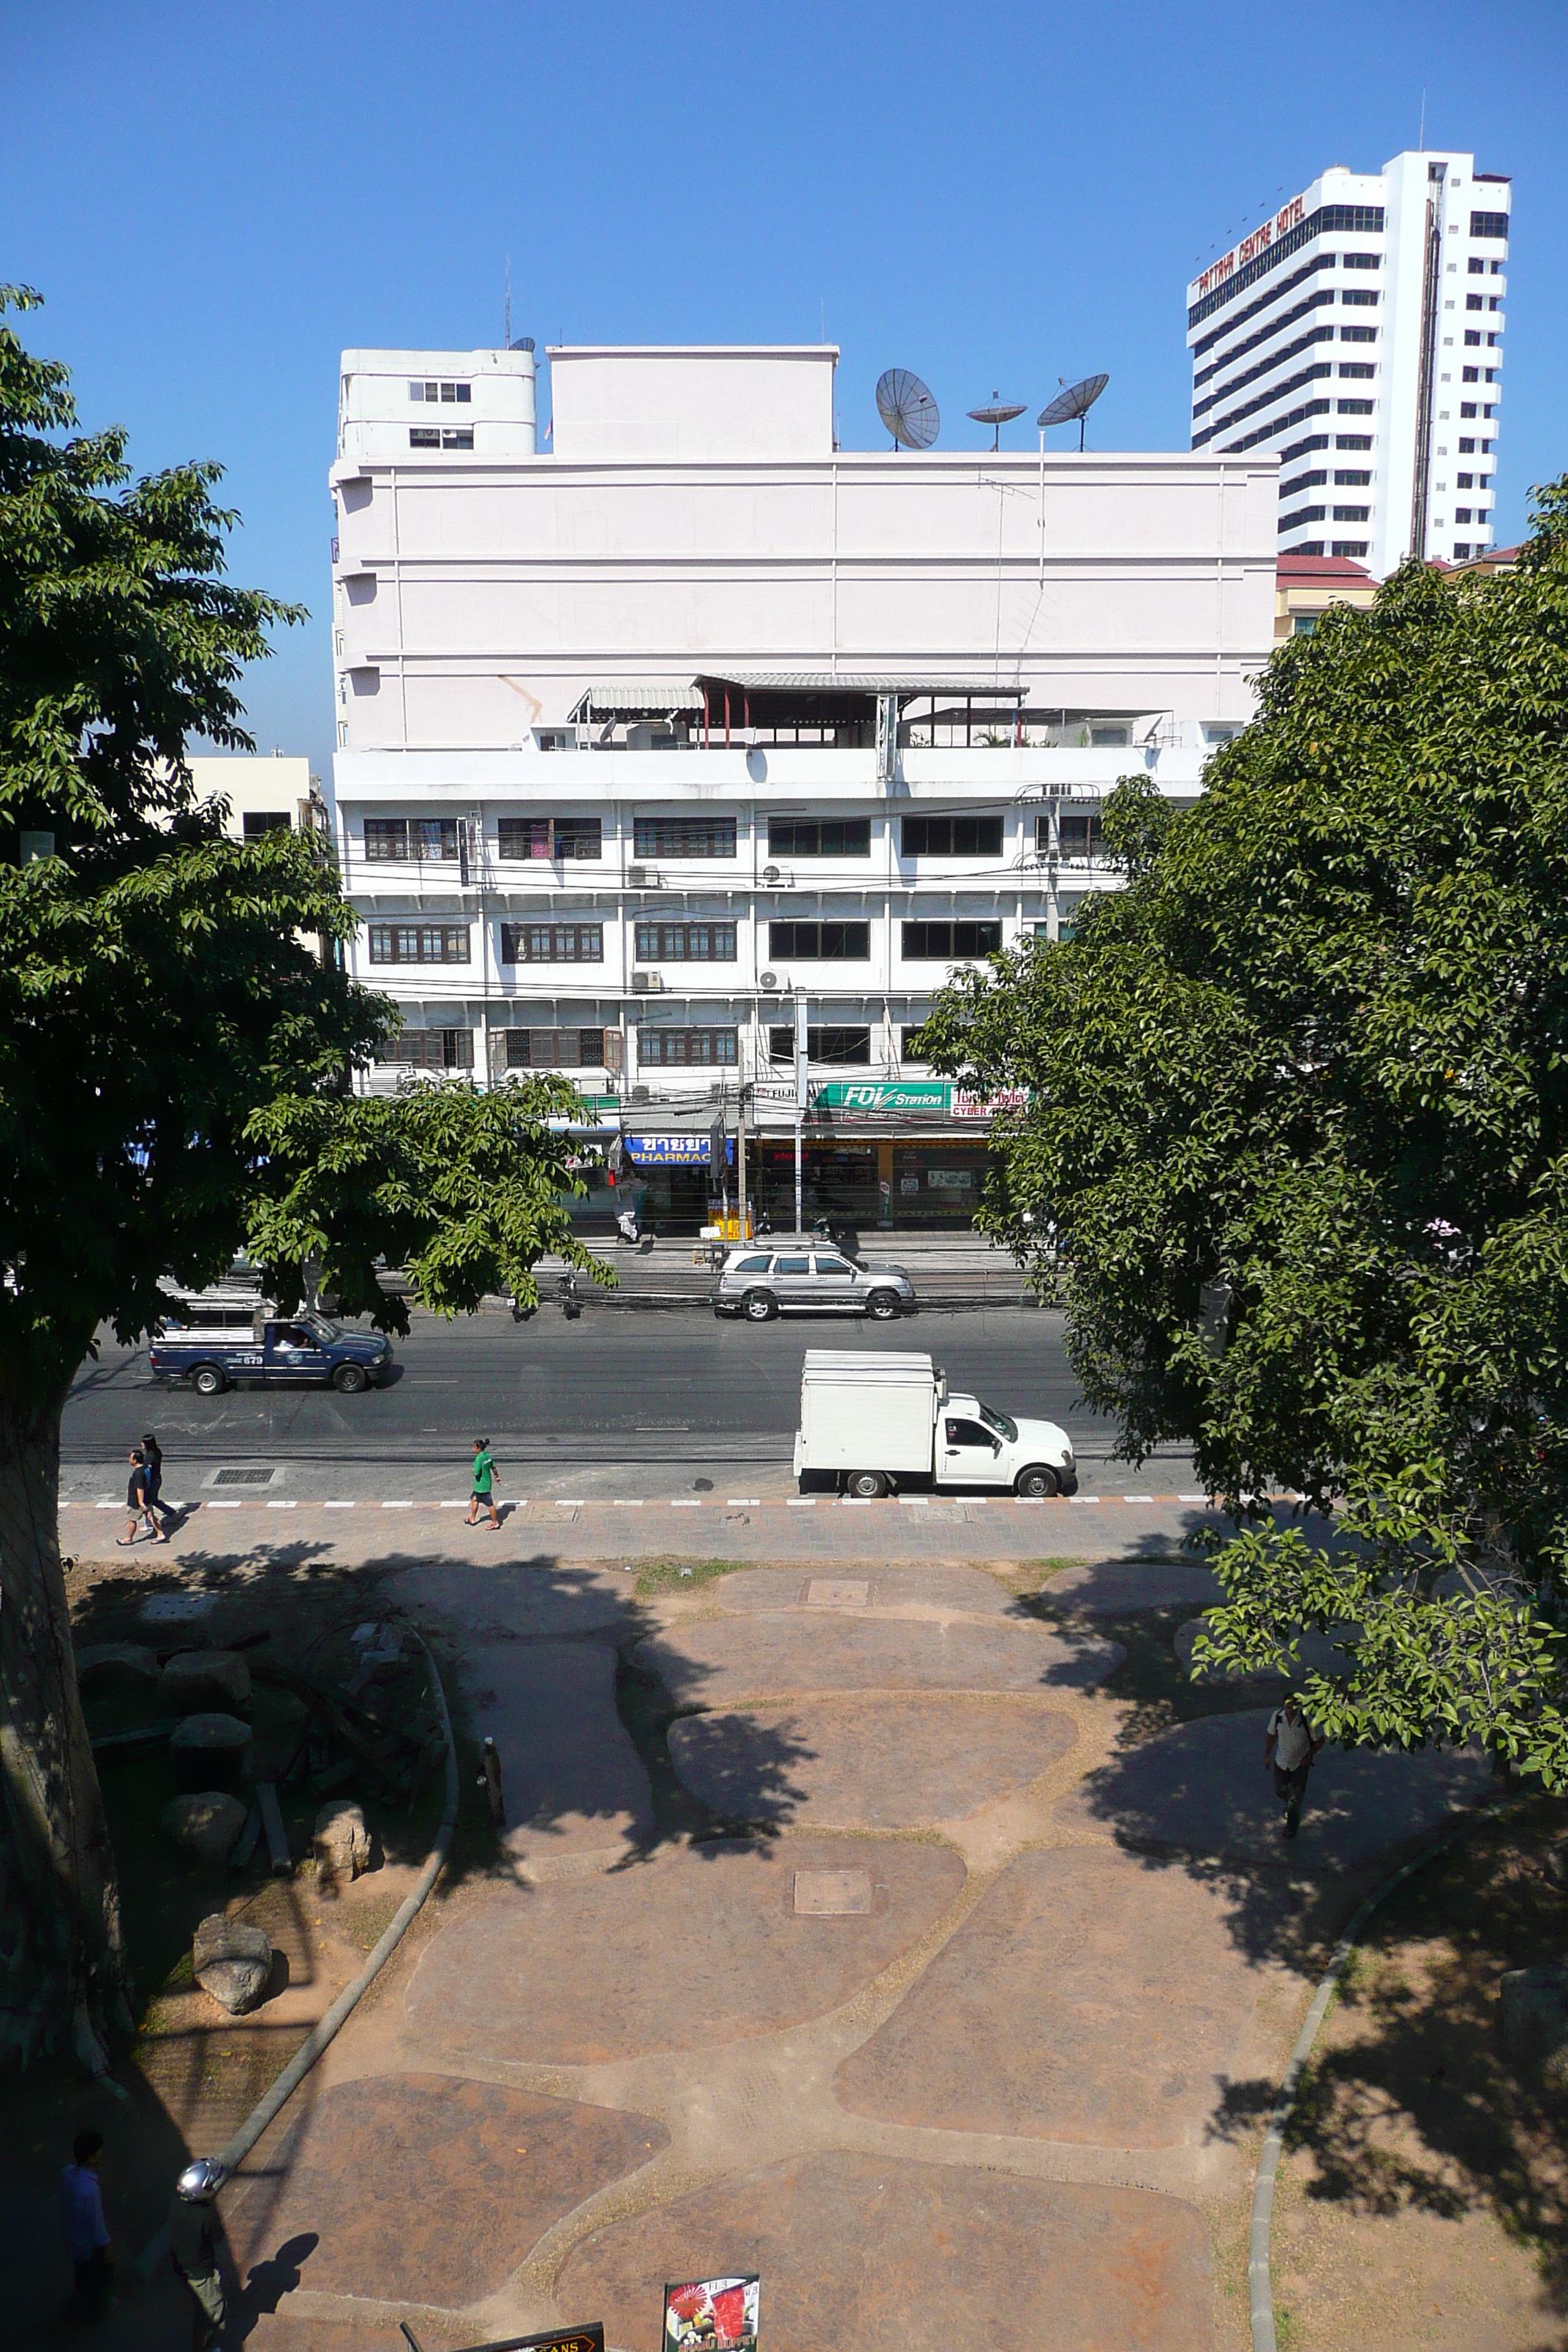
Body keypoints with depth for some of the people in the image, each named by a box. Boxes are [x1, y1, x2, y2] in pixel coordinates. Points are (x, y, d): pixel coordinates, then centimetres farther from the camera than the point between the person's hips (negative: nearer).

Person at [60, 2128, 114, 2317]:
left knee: (82, 2271, 33)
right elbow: (96, 2221, -28)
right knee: (100, 2274, 23)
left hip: (73, 2236, 7)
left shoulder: (67, 2173, -20)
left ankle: (83, 2302, 57)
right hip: (90, 2242, -7)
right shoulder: (90, 2189, -43)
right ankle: (93, 2309, 47)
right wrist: (106, 2246, -13)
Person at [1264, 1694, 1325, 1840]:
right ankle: (1288, 1805, 55)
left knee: (1295, 1798, 6)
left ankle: (1291, 1827, 26)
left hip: (1300, 1764, -3)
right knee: (1280, 1792, 21)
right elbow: (1271, 1735, 1)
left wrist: (1309, 1756, -19)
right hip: (1281, 1762, 3)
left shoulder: (1306, 1720, -27)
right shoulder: (1277, 1716, -17)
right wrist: (1267, 1755, 5)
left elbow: (1319, 1740, -11)